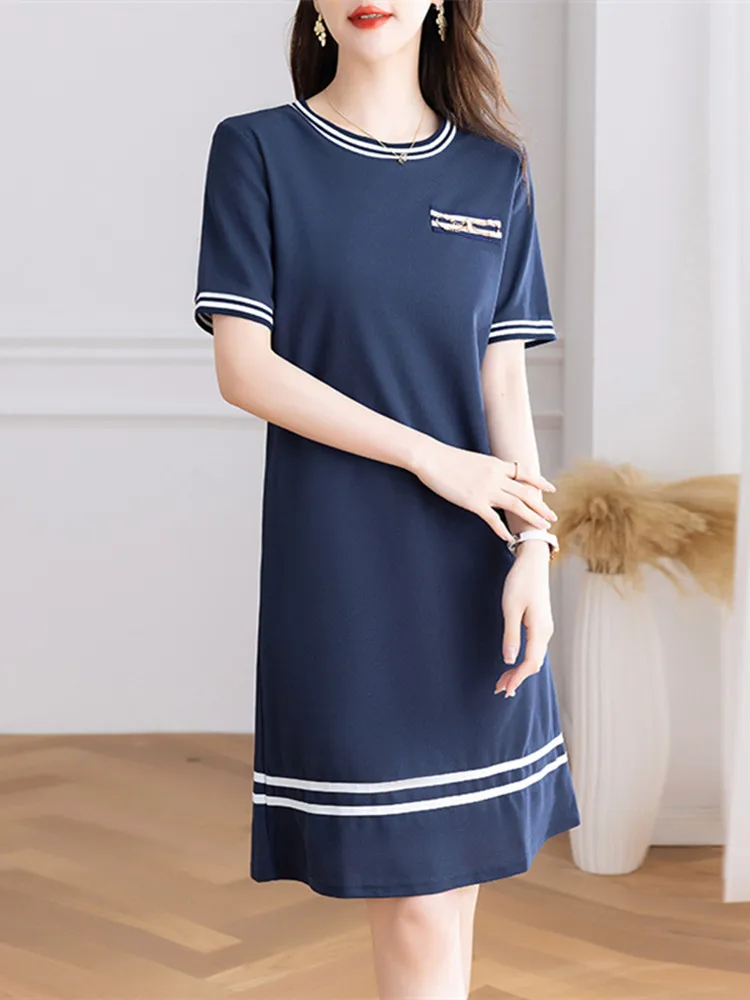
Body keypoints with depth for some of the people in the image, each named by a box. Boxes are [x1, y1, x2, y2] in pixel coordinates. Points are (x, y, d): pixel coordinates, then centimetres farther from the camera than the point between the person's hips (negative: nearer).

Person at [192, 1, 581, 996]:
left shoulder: (496, 174, 10)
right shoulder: (257, 150, 1)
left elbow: (505, 383, 7)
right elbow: (244, 367, -7)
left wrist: (533, 554, -5)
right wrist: (432, 457, -12)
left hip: (472, 576, 4)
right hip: (342, 571, -3)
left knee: (457, 871, 8)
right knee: (414, 907, -2)